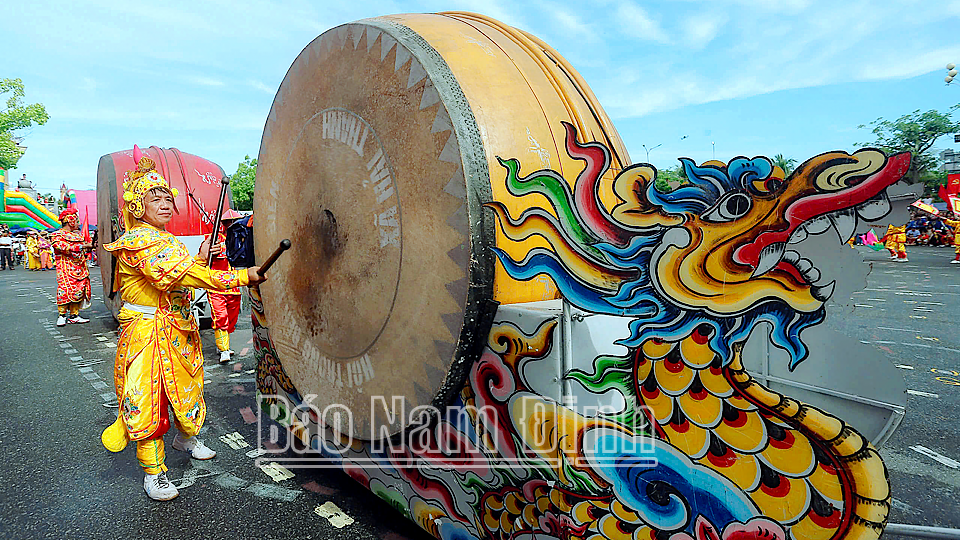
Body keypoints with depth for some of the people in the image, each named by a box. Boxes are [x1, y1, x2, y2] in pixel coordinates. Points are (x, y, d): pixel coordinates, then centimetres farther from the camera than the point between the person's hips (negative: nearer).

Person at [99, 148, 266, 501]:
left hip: (179, 332, 9)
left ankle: (185, 438, 45)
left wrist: (200, 259, 3)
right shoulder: (140, 240, -17)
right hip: (148, 333, -9)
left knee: (186, 390, 22)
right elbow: (180, 275, -32)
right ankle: (153, 473, 14)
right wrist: (243, 277, -39)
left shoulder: (169, 241, 13)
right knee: (149, 401, 0)